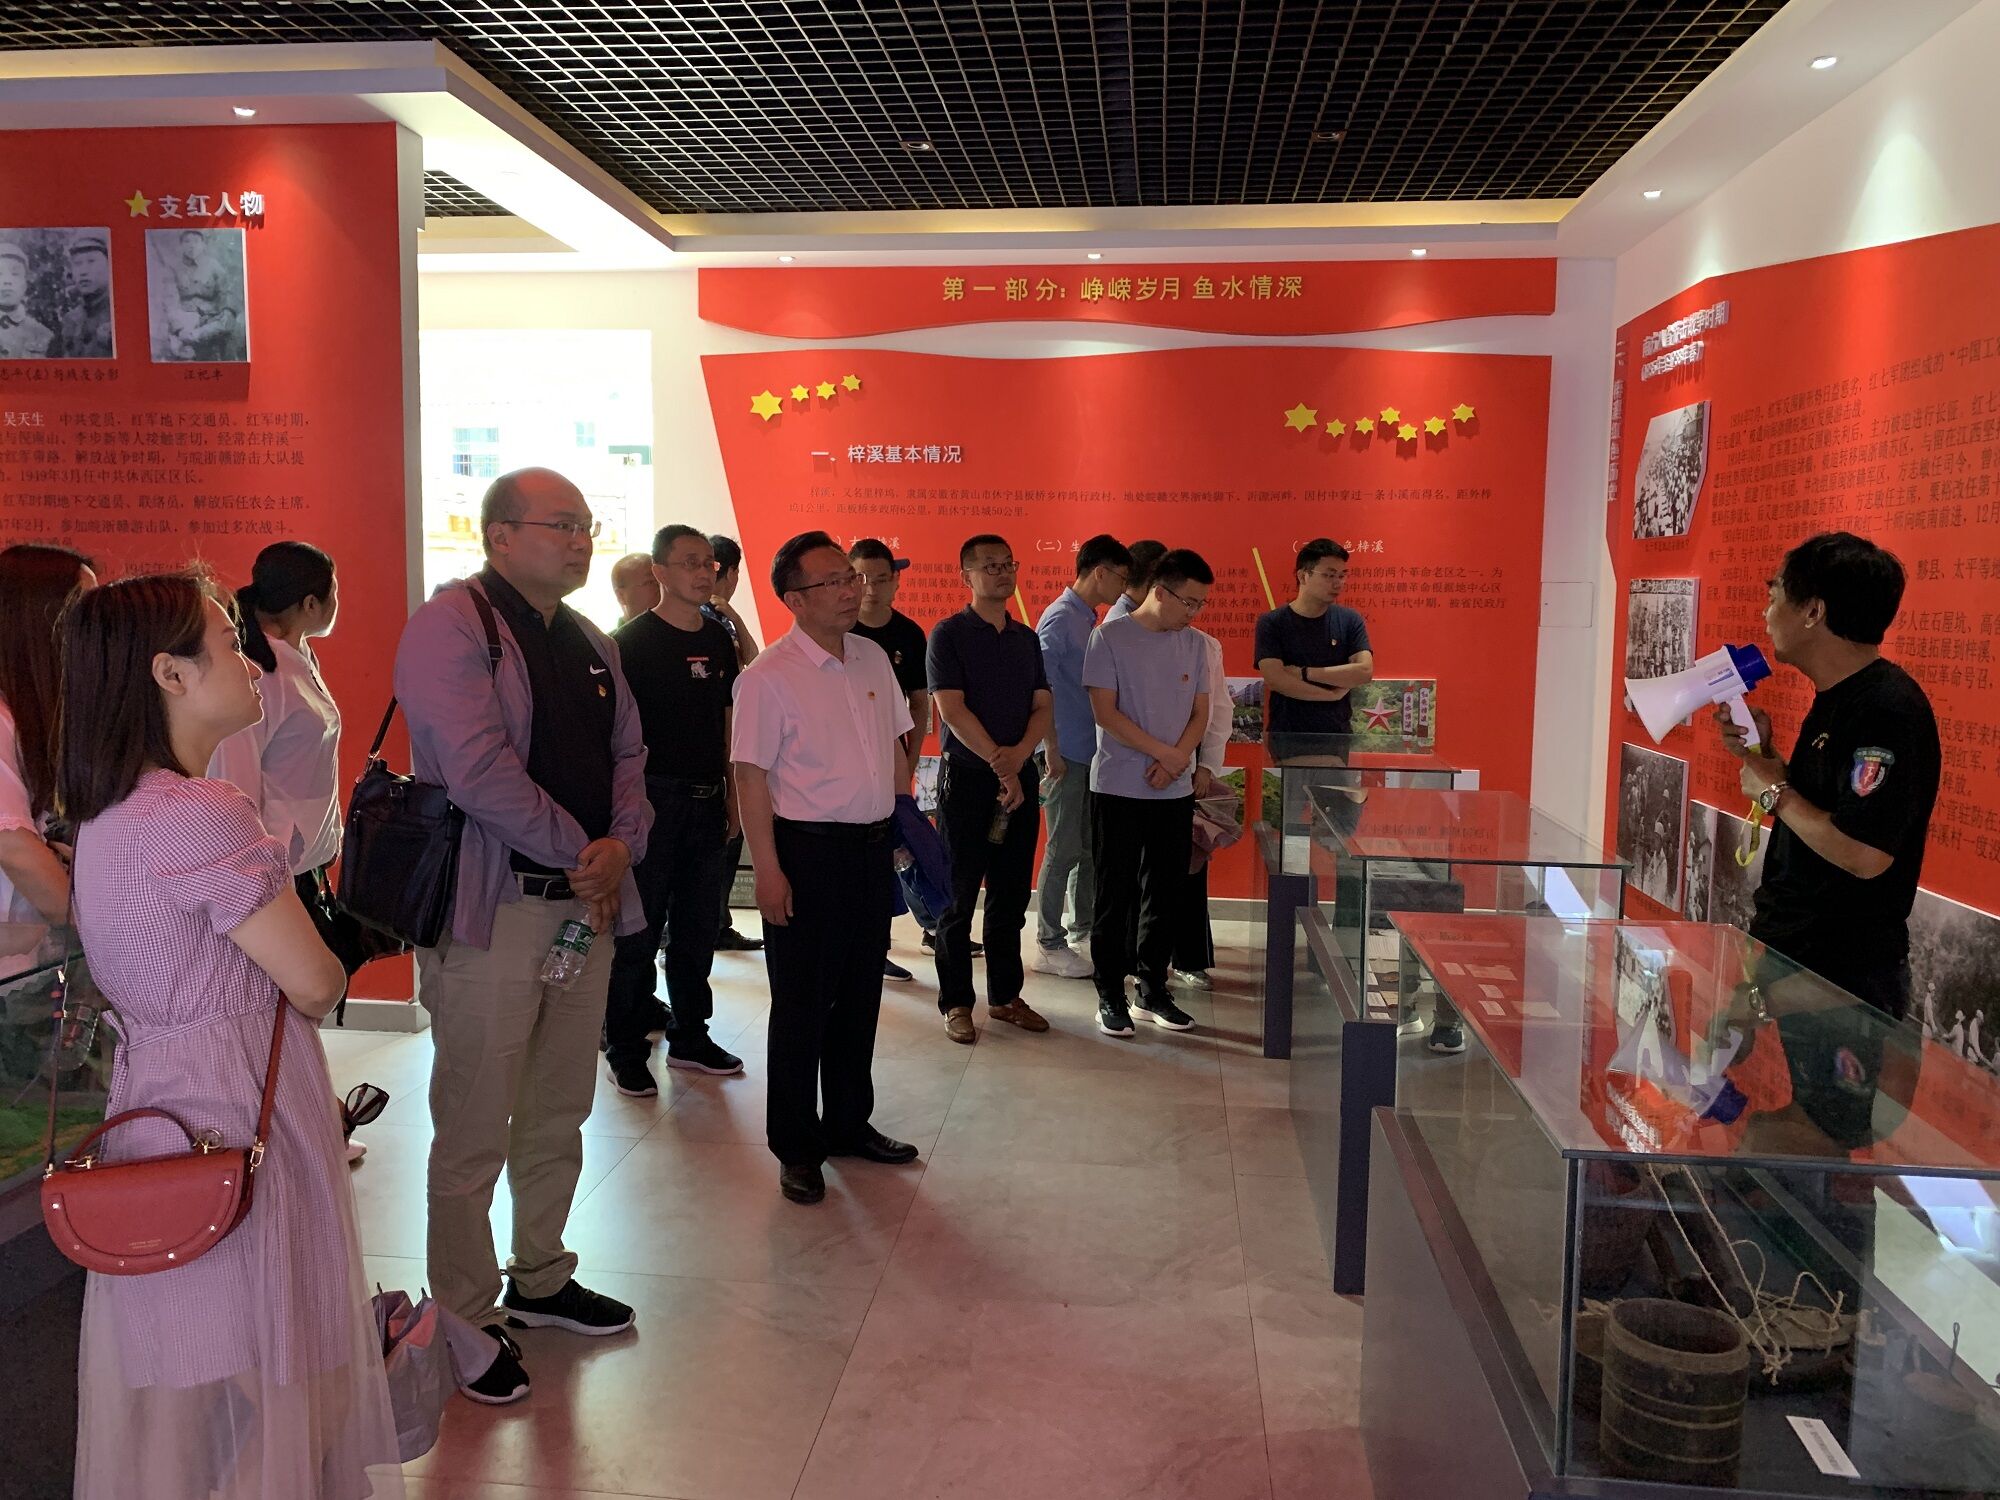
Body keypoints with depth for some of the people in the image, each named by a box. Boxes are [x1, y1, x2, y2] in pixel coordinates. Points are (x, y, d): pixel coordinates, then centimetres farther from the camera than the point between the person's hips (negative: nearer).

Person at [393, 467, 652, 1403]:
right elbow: (477, 770, -21)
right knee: (475, 1132, 2)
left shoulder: (589, 642, 14)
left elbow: (628, 752, 16)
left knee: (559, 1115, 19)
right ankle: (463, 1322, 18)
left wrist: (621, 846, -3)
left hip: (585, 903, 8)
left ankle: (540, 1282, 36)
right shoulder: (450, 626, -11)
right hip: (491, 912, -8)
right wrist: (580, 853, -13)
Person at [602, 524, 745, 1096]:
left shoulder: (719, 638, 11)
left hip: (706, 802, 6)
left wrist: (731, 792, 15)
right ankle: (627, 1049, 12)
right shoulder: (633, 641, -8)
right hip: (653, 798, -6)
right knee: (638, 931, 0)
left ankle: (690, 1036, 27)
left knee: (697, 929, 14)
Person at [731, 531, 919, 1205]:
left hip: (872, 845, 6)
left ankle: (849, 1124, 32)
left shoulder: (873, 658, 8)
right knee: (802, 1004, 4)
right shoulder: (768, 677, -12)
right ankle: (796, 1148, 18)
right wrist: (768, 870, -16)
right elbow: (752, 777, -13)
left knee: (860, 995, 16)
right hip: (807, 850, -6)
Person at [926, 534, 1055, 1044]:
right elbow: (952, 709, -13)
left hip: (1020, 777, 5)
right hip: (966, 777, -5)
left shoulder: (1026, 638, 13)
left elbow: (1043, 707, 7)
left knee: (1011, 896, 10)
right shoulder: (949, 633, -4)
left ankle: (1005, 995, 21)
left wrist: (1018, 755, -13)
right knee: (959, 897, 1)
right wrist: (999, 766, -17)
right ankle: (956, 1003, 10)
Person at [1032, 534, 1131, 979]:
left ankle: (1083, 929, 27)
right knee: (1063, 850, -3)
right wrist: (1052, 750, -18)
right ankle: (1049, 945, 6)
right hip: (1066, 754, -9)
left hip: (1091, 752, 9)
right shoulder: (1060, 618, -13)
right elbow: (1040, 687, -17)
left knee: (1091, 846, 15)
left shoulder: (1089, 620, 14)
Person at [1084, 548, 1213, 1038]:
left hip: (1175, 791, 5)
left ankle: (1152, 991, 22)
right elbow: (1106, 712, -11)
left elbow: (1200, 714, 9)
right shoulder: (1110, 637, -6)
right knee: (1115, 895, 2)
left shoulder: (1193, 645, 8)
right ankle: (1110, 995, 13)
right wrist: (1162, 752, -14)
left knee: (1166, 895, 9)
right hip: (1119, 789, -4)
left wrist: (1177, 760, -9)